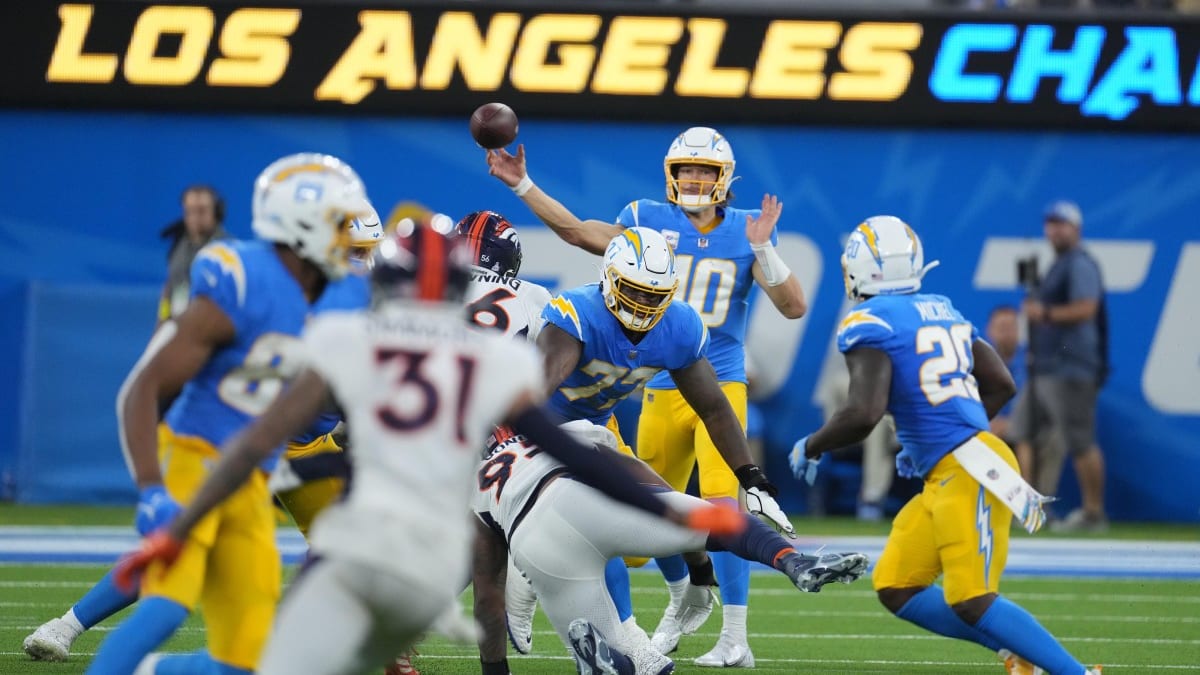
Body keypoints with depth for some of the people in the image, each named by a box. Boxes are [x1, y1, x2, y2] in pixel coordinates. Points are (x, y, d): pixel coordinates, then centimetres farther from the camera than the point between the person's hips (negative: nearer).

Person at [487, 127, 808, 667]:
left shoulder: (744, 229, -1)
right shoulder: (650, 220, 2)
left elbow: (794, 307, -6)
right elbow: (577, 232, 10)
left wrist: (762, 248, -19)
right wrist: (523, 186, 7)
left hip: (720, 384, -3)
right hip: (662, 389, 3)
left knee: (721, 502, -19)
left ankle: (735, 639, -15)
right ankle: (684, 598, 43)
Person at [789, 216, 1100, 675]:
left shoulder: (870, 325, -9)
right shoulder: (943, 312, 17)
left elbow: (863, 414, -20)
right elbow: (1002, 386, 21)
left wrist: (810, 447, -1)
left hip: (969, 473, -9)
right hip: (946, 478, 9)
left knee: (971, 602, -11)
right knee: (895, 589, 11)